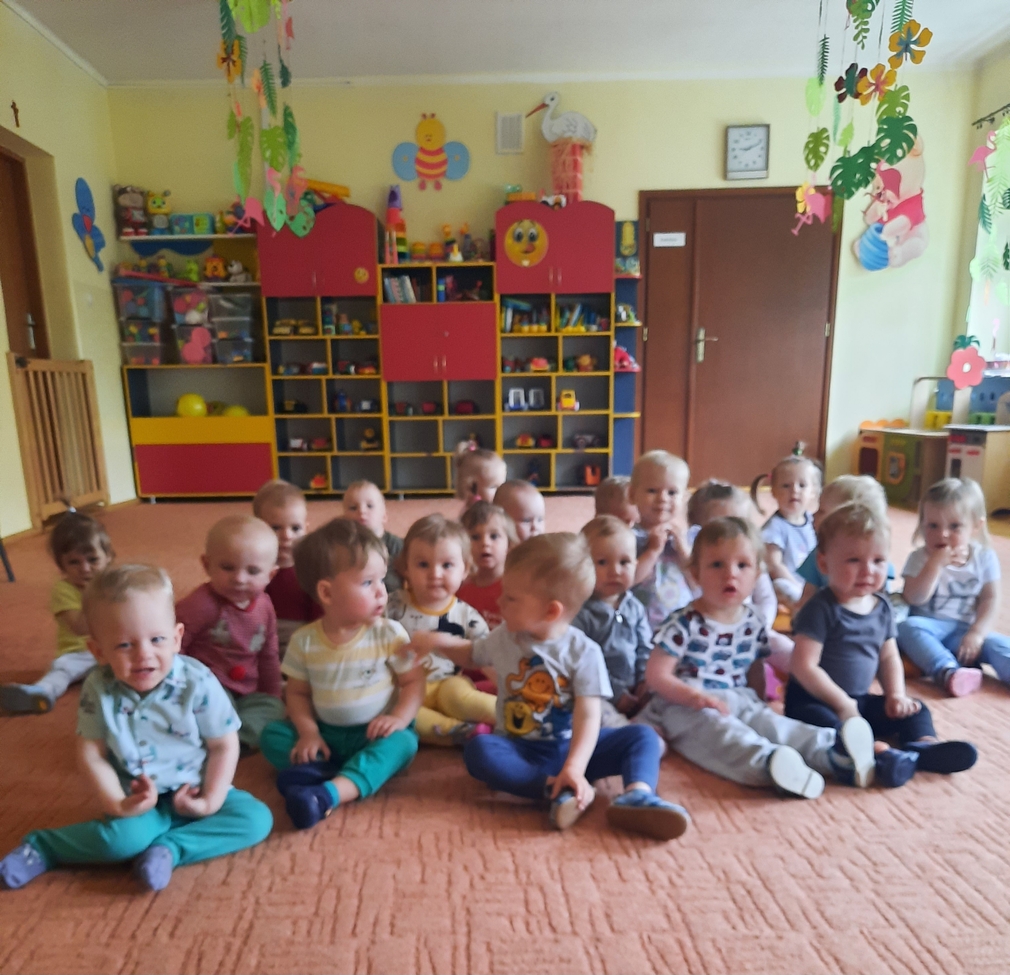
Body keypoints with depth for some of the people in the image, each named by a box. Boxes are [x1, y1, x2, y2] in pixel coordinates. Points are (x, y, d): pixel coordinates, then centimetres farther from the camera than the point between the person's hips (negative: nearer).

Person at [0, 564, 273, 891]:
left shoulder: (198, 683, -18)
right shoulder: (98, 689, -13)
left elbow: (224, 746, -10)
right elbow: (91, 753, -7)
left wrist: (211, 800, -15)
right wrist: (116, 803, -19)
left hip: (192, 792, 0)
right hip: (140, 799, 0)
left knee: (256, 818, -17)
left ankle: (169, 848, -16)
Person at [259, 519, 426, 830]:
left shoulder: (390, 634, -12)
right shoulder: (305, 641, -7)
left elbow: (414, 681, -7)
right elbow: (298, 692, 3)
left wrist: (399, 717, -23)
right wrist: (308, 732, -12)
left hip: (374, 734, -2)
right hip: (325, 733, 3)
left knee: (403, 741, -32)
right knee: (271, 735, -12)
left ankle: (330, 793, -45)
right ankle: (320, 768, -31)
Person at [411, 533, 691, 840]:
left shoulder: (583, 652, -13)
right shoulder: (504, 638, -2)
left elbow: (588, 716, -19)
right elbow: (470, 655, 18)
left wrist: (574, 767, -33)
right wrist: (439, 641, 0)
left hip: (569, 748, -1)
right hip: (520, 749, 1)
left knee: (642, 735, -19)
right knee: (478, 749, -31)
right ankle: (555, 790, -37)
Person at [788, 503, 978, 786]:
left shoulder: (882, 606, 4)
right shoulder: (821, 610, -19)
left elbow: (889, 657, 15)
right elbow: (804, 666, -21)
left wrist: (896, 694, 0)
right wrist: (842, 703, -17)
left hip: (861, 700, 8)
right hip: (815, 700, -8)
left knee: (915, 710, 5)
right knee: (819, 720, -36)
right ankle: (878, 753, -48)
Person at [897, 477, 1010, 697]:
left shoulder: (984, 558, 2)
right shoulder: (920, 558, -6)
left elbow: (990, 601, -2)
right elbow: (914, 598, -18)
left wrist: (977, 633, -16)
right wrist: (936, 563, -26)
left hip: (966, 630, 2)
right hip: (930, 627, -2)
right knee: (909, 627, -32)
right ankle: (947, 671, -48)